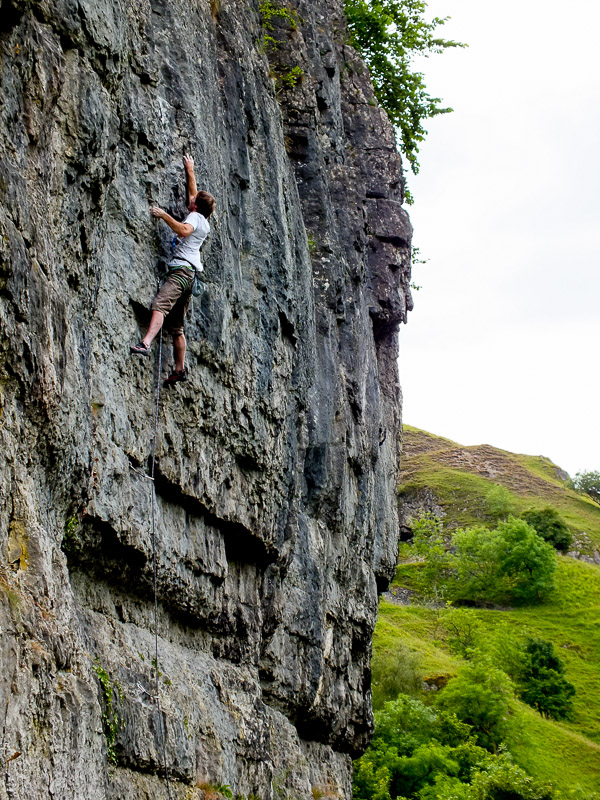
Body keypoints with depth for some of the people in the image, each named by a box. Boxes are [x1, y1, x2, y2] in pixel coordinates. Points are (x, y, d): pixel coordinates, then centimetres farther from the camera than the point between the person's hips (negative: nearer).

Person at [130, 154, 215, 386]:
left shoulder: (195, 217, 2)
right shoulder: (205, 224, 27)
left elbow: (184, 230, -23)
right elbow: (194, 193, 43)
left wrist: (164, 215, -17)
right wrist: (190, 171, 51)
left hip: (181, 269, -10)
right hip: (189, 273, 10)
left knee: (160, 305, -31)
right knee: (175, 325, 12)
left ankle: (146, 343, -53)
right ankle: (180, 369, 13)